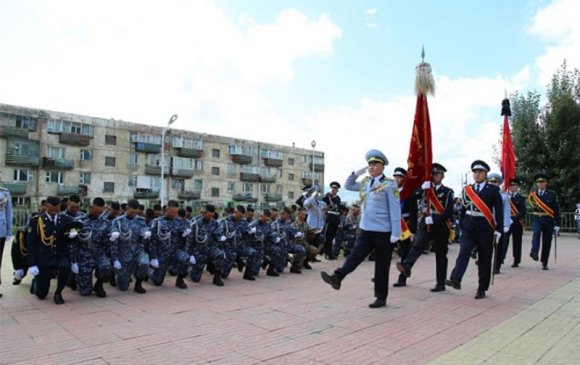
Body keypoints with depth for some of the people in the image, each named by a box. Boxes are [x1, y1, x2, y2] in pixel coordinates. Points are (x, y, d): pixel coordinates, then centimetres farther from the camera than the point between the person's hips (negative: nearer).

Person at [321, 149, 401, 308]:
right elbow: (348, 186, 25)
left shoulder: (389, 184, -9)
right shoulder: (365, 182, 10)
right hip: (365, 230, 5)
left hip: (383, 232, -5)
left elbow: (395, 210, -12)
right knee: (355, 256, -5)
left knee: (382, 266, 5)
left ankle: (381, 298, 15)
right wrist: (356, 173, 7)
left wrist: (395, 233, -15)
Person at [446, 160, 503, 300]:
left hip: (485, 229, -2)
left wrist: (498, 230, -9)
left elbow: (499, 210, -3)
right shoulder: (467, 190, 9)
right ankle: (455, 280, -27)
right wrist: (461, 227, 13)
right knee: (463, 253, -14)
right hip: (468, 228, 2)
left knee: (484, 259, 4)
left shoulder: (493, 190, 0)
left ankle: (482, 289, 13)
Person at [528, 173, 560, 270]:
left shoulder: (552, 194, -1)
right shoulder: (533, 194, 4)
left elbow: (556, 210, -1)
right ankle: (534, 252, -46)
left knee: (547, 242, 4)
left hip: (548, 220, 0)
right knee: (536, 232, -31)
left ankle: (544, 263, 17)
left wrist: (557, 224, -4)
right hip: (536, 219, 0)